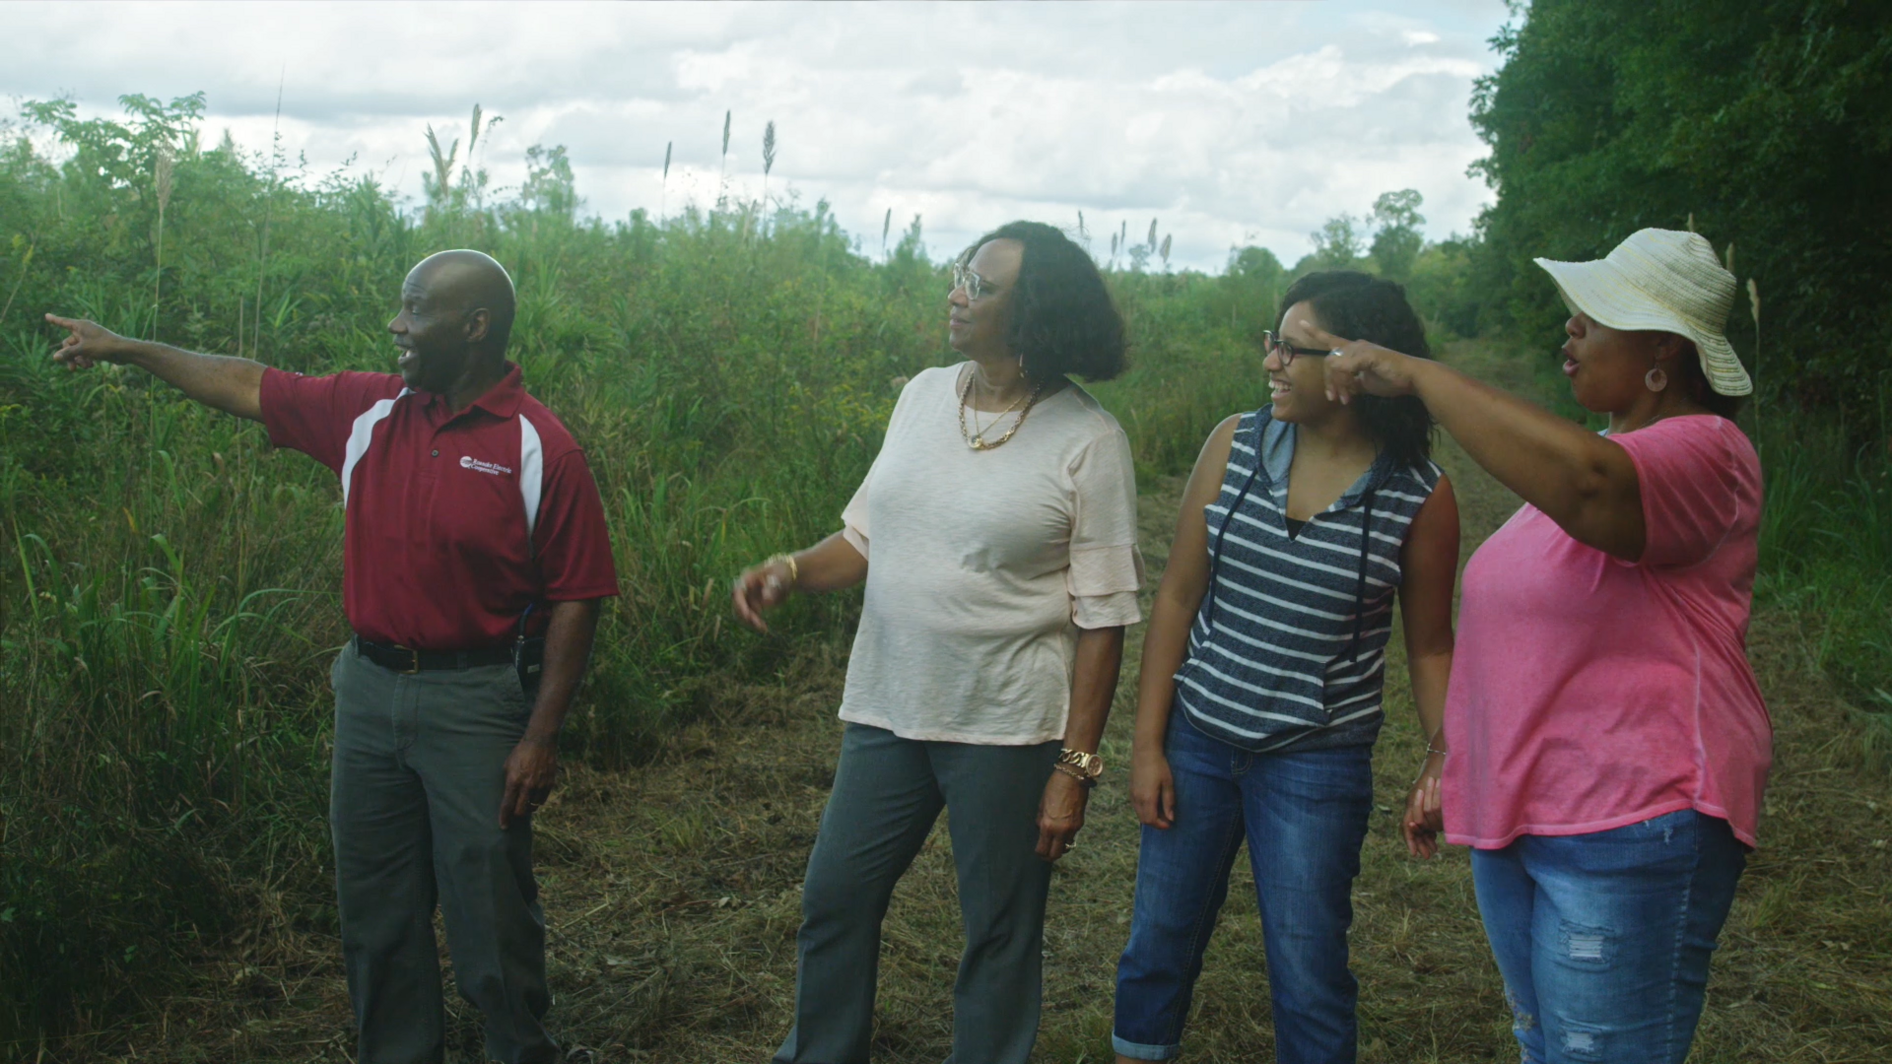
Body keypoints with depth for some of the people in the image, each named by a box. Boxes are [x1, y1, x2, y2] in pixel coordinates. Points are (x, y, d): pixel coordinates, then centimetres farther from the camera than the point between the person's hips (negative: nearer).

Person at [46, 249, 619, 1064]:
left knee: (490, 907, 3)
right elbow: (248, 387, 17)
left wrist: (541, 737, -13)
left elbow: (574, 600, -11)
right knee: (374, 907, 15)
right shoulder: (367, 410, 3)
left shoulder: (541, 449, -12)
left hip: (475, 700, -5)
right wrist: (125, 349, 21)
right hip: (369, 689, 6)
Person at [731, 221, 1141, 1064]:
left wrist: (1074, 767, -12)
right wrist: (791, 571, -7)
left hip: (1009, 728, -5)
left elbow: (1102, 619, -11)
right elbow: (869, 535, 13)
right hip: (886, 708, 5)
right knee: (835, 898, 13)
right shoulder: (923, 395, 4)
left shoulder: (1089, 441, -11)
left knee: (1001, 931, 10)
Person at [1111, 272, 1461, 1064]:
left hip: (1316, 762, -3)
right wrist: (1148, 742, 0)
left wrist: (1444, 757, -14)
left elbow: (1430, 646, 1)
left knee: (1308, 975, 5)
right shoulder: (1234, 445, -4)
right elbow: (1178, 597, 1)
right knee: (1158, 945, 14)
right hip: (1196, 739, 3)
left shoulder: (1419, 498, -11)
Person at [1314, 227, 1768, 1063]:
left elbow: (1583, 484, -39)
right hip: (1516, 813, 9)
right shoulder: (1599, 449, 16)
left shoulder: (1703, 453, -15)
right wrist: (1454, 761, 19)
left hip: (1630, 831, -9)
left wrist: (1414, 374, -31)